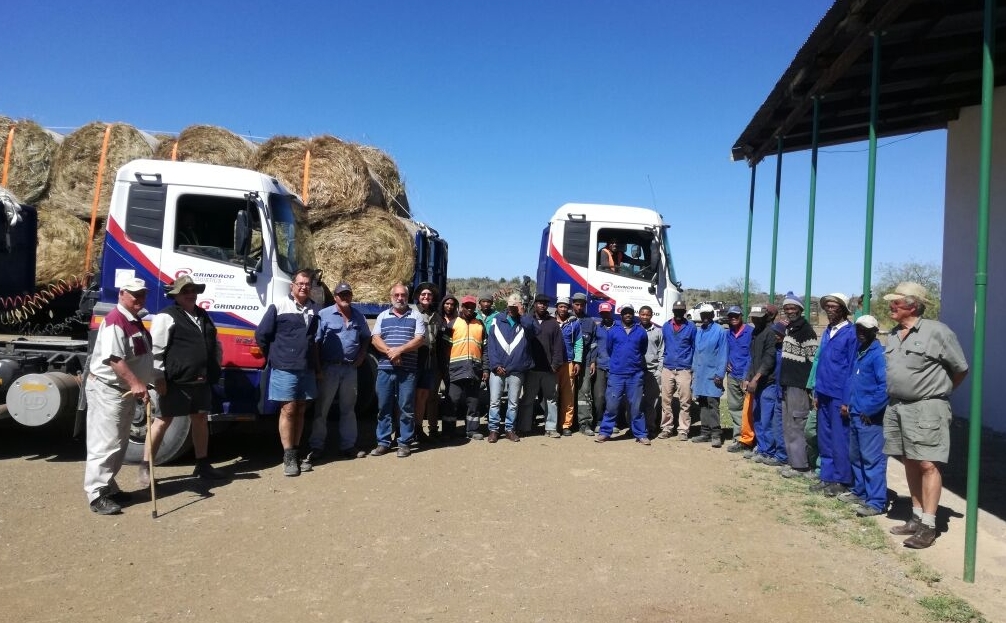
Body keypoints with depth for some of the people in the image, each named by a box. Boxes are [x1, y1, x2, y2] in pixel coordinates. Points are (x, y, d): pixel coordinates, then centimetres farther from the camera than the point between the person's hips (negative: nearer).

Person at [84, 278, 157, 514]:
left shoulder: (135, 322, 13)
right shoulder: (115, 321, -19)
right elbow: (113, 358, -30)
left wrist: (155, 379, 27)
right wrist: (135, 383, -35)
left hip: (126, 390, 10)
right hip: (107, 389, -10)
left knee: (119, 443, 15)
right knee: (105, 443, -9)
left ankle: (109, 487, 25)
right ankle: (97, 495, -6)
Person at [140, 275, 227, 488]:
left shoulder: (204, 316, 17)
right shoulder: (166, 317, -7)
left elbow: (215, 344, 24)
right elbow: (155, 349, -12)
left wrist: (215, 370, 17)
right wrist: (159, 378, -14)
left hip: (201, 381, 7)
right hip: (176, 381, -7)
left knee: (201, 419, 14)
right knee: (162, 421, 0)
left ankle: (202, 464, 25)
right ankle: (145, 468, 10)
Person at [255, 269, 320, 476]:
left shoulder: (314, 309, 10)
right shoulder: (279, 307, -5)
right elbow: (261, 335, -2)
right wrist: (275, 356, 5)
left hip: (307, 370, 5)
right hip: (285, 369, -5)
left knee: (300, 411, 10)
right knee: (288, 410, -4)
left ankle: (295, 453, 20)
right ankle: (288, 457, 3)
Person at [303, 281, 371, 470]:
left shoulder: (359, 316, 10)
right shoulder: (324, 315, -7)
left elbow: (366, 337, 22)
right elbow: (315, 342, -11)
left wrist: (362, 355, 6)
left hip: (350, 369, 5)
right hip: (329, 368, -5)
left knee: (348, 409, 13)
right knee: (321, 409, 1)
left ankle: (348, 446, 22)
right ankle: (316, 448, 6)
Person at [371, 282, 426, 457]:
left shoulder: (416, 316, 8)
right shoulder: (383, 316, 14)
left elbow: (420, 339, -3)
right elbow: (375, 338, 4)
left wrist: (400, 350, -15)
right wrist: (389, 351, -13)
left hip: (407, 369, -2)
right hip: (385, 368, 2)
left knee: (406, 408, 1)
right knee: (383, 407, 5)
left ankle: (404, 443, 9)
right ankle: (383, 442, 14)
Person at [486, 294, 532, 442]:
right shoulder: (497, 321, 5)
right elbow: (491, 345, 1)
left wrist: (523, 314, -12)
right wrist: (495, 365, -9)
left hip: (517, 371, 1)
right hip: (498, 369, -1)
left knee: (513, 403, 8)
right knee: (494, 401, 0)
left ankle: (509, 429, 18)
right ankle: (493, 429, 8)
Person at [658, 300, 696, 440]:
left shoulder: (691, 327, 1)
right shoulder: (666, 326, 10)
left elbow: (694, 347, 5)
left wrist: (694, 365, 1)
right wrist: (665, 359, 11)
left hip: (684, 370, -3)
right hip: (667, 369, 3)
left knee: (685, 402, -2)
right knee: (666, 401, 5)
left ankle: (683, 430, 6)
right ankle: (666, 428, 14)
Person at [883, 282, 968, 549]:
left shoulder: (936, 331, -10)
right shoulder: (893, 335, 11)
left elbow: (960, 369, -2)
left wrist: (940, 391, 9)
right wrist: (895, 396, 15)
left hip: (926, 408, -7)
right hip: (896, 407, 7)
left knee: (927, 465, -7)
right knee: (910, 463, 12)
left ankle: (928, 525, -2)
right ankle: (917, 516, 21)